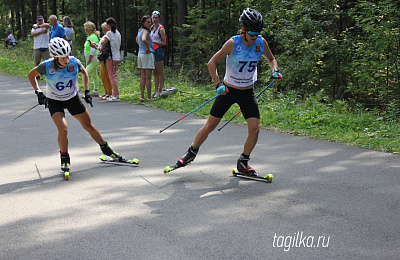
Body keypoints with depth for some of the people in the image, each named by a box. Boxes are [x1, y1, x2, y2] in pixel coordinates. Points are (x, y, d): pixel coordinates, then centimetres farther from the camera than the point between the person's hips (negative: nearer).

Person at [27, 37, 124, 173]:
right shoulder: (47, 66, -26)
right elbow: (31, 75, -6)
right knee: (63, 129, -20)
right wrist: (38, 92, -12)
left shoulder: (74, 62, -21)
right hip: (54, 101, -2)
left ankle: (106, 149, 30)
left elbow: (84, 72, 3)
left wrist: (87, 91, -1)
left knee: (88, 126, 9)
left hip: (72, 98, 2)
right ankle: (65, 159, 1)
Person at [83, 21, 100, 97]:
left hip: (93, 59, -10)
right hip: (90, 59, 10)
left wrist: (89, 61, -18)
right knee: (94, 75, 15)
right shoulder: (89, 36, 13)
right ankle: (95, 91, 23)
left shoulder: (93, 37, -17)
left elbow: (93, 50, -21)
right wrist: (88, 60, 18)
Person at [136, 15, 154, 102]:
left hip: (140, 54, 8)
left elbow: (137, 39, 33)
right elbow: (143, 40, -35)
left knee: (143, 77, 9)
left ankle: (142, 96, 9)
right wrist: (148, 48, -21)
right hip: (147, 54, -8)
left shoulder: (140, 31, 13)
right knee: (148, 78, -3)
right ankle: (149, 97, 1)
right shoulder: (145, 31, -14)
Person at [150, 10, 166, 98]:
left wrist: (154, 42, -16)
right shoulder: (152, 28, 14)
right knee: (155, 73, 11)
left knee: (160, 72, -3)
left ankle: (160, 91, 0)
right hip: (152, 51, 8)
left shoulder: (161, 28, -8)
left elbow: (164, 43, -10)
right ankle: (155, 90, 15)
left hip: (158, 50, -8)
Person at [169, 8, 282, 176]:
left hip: (247, 93, 3)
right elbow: (212, 63, -12)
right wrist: (218, 84, -22)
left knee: (254, 129, -9)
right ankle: (192, 153, 26)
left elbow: (271, 59, 13)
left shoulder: (261, 43, -7)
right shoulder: (233, 43, -19)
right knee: (209, 126, 2)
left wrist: (275, 71, -8)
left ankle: (243, 163, 11)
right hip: (228, 91, -3)